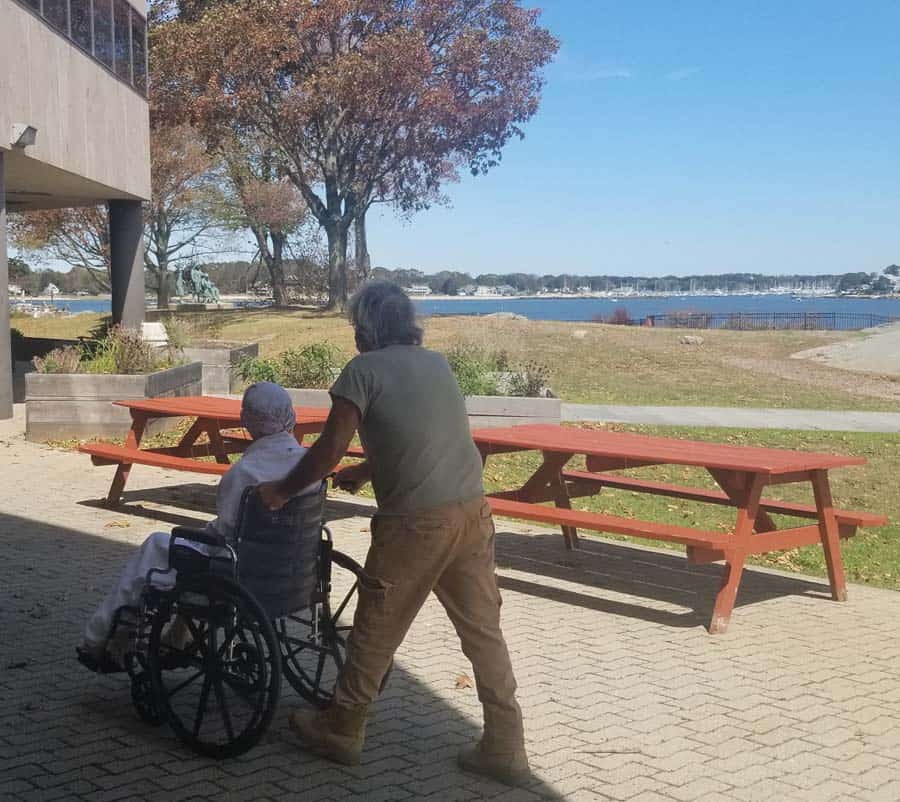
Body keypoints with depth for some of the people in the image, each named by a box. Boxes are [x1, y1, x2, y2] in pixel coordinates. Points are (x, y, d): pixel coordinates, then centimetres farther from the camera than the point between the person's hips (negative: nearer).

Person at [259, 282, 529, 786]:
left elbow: (329, 451, -5)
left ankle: (341, 732, 26)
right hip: (472, 511, 6)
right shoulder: (437, 363, 17)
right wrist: (363, 472, 40)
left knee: (376, 630, 10)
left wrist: (282, 491, 10)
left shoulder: (365, 370, -3)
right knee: (484, 630, 12)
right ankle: (505, 749, 16)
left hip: (415, 522, -6)